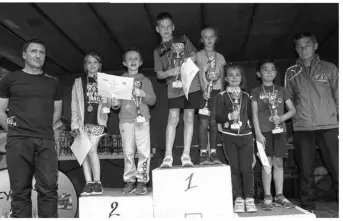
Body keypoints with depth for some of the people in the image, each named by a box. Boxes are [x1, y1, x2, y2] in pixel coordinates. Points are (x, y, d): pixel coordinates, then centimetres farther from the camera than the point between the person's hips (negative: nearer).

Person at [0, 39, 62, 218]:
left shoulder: (53, 83, 15)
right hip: (18, 141, -1)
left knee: (48, 188, -4)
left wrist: (43, 127, 6)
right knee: (20, 190, 2)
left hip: (46, 142, 2)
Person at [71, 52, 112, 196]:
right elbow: (74, 105, 9)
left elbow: (112, 102, 12)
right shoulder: (78, 83, 12)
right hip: (83, 121, 2)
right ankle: (89, 183, 7)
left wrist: (107, 102, -12)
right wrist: (74, 124, 1)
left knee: (92, 150, -10)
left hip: (97, 120, -2)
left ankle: (97, 183, 0)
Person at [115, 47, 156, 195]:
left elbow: (152, 100, 6)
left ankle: (142, 181, 1)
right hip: (125, 119, 1)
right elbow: (117, 104, 12)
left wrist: (143, 94, -11)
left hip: (142, 119, -1)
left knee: (143, 151, -7)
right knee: (128, 152, 1)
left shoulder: (145, 81, 13)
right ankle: (129, 180, 9)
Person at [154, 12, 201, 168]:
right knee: (173, 119, -11)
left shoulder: (183, 40, 13)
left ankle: (186, 155, 4)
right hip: (174, 88, 0)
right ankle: (168, 156, -8)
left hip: (191, 85, 1)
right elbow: (159, 74, 9)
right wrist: (170, 72, -11)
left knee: (189, 118, -1)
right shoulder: (158, 51, 13)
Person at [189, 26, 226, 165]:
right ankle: (203, 154, -4)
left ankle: (213, 154, 4)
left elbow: (222, 77, 13)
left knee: (214, 122, 0)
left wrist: (222, 93, 0)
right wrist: (204, 90, -17)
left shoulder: (220, 57, 14)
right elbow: (200, 75, -4)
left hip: (217, 92, 2)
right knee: (203, 123, -7)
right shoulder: (199, 55, 6)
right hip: (204, 92, -2)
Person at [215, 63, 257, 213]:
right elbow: (218, 117, -3)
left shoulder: (246, 96, 11)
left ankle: (249, 199, 6)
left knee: (246, 168, -3)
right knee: (234, 168, 2)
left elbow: (250, 115, 11)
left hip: (246, 135, 1)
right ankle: (238, 199, 10)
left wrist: (254, 133, 3)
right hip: (229, 136, -1)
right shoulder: (222, 96, 3)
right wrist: (229, 116, -19)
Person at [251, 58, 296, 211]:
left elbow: (292, 110, 9)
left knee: (278, 162, 6)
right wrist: (258, 133, -9)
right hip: (264, 131, -2)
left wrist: (282, 118, -10)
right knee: (267, 163, -2)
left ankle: (279, 195, 15)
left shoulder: (281, 90, 12)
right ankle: (267, 197, 6)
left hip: (280, 130, 2)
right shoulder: (256, 92, 5)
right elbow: (254, 114, -1)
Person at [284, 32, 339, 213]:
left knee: (336, 167, -3)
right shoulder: (291, 72, 10)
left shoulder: (329, 68, 8)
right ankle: (307, 205, 16)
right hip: (302, 128, 1)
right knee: (306, 170, 6)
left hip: (328, 126, -1)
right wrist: (296, 117, 3)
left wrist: (339, 123, -1)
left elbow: (338, 96, 6)